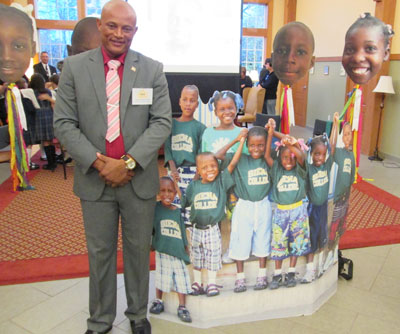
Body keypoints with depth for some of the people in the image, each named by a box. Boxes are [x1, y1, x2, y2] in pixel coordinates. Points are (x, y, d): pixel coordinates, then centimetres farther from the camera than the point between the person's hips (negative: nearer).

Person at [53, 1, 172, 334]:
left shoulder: (152, 69, 0)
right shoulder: (74, 67, 0)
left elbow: (162, 122, -6)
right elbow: (64, 123, -2)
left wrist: (129, 162, -16)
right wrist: (98, 162, -14)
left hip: (139, 178, 0)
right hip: (94, 178, 1)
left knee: (138, 250, 14)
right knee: (99, 252, 13)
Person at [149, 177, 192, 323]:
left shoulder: (177, 211, 5)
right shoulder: (155, 208, -5)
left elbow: (182, 229, 12)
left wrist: (185, 245, 13)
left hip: (178, 250, 2)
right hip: (162, 250, -2)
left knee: (181, 278, 3)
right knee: (162, 276, 9)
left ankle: (182, 307, 13)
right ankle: (158, 301, 29)